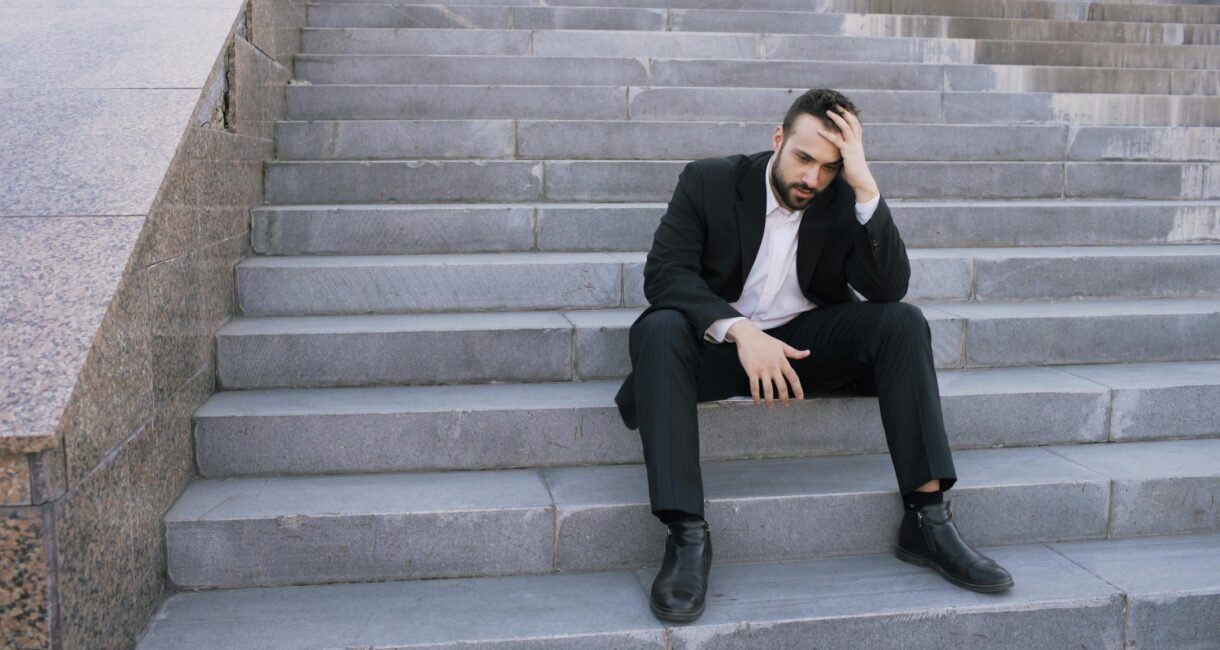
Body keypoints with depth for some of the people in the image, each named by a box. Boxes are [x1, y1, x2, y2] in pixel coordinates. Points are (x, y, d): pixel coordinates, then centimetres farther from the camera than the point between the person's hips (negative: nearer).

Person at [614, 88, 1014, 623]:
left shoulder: (845, 200, -2)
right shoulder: (709, 181, -7)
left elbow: (890, 288, -14)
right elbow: (665, 272, -18)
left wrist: (866, 186, -23)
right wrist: (739, 331, -33)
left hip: (807, 342, 2)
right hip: (719, 340, -2)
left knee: (903, 322, -21)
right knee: (660, 330, -34)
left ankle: (927, 519, -20)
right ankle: (687, 535, -36)